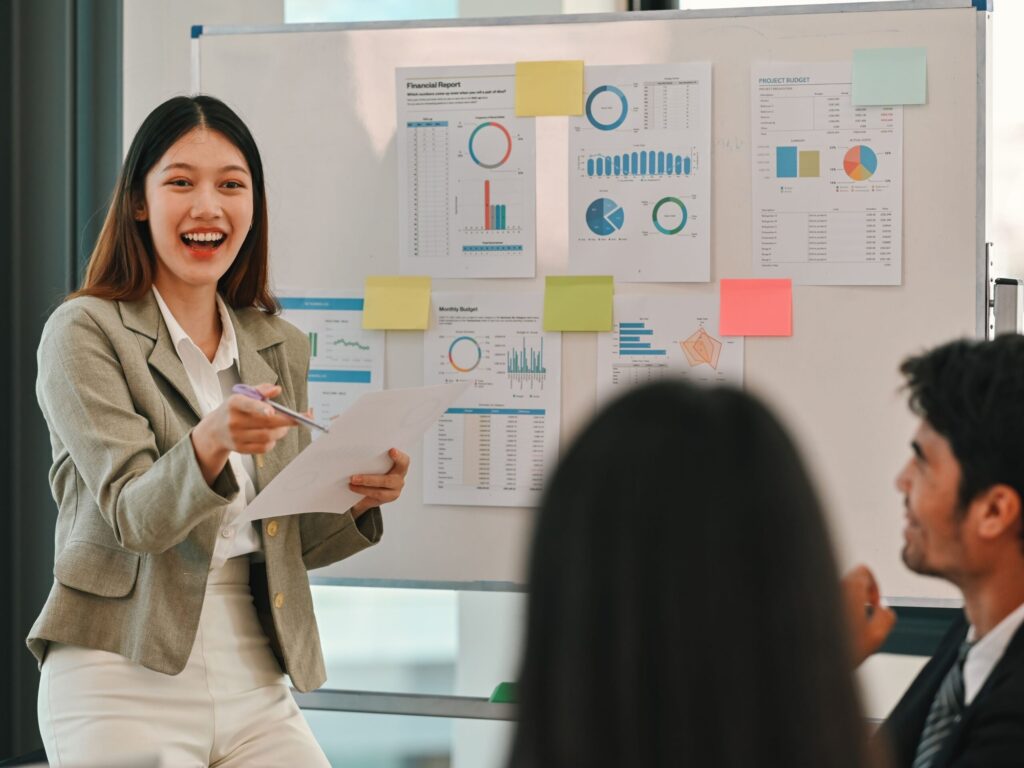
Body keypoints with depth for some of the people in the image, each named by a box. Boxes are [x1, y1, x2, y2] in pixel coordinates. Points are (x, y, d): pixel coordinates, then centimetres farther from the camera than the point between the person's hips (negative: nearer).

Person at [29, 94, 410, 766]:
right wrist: (210, 444, -33)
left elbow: (293, 541, 14)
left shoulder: (281, 347, 13)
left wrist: (360, 498, -7)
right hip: (126, 680, -4)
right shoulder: (85, 333, -3)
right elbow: (134, 518, -13)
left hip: (255, 687, 5)